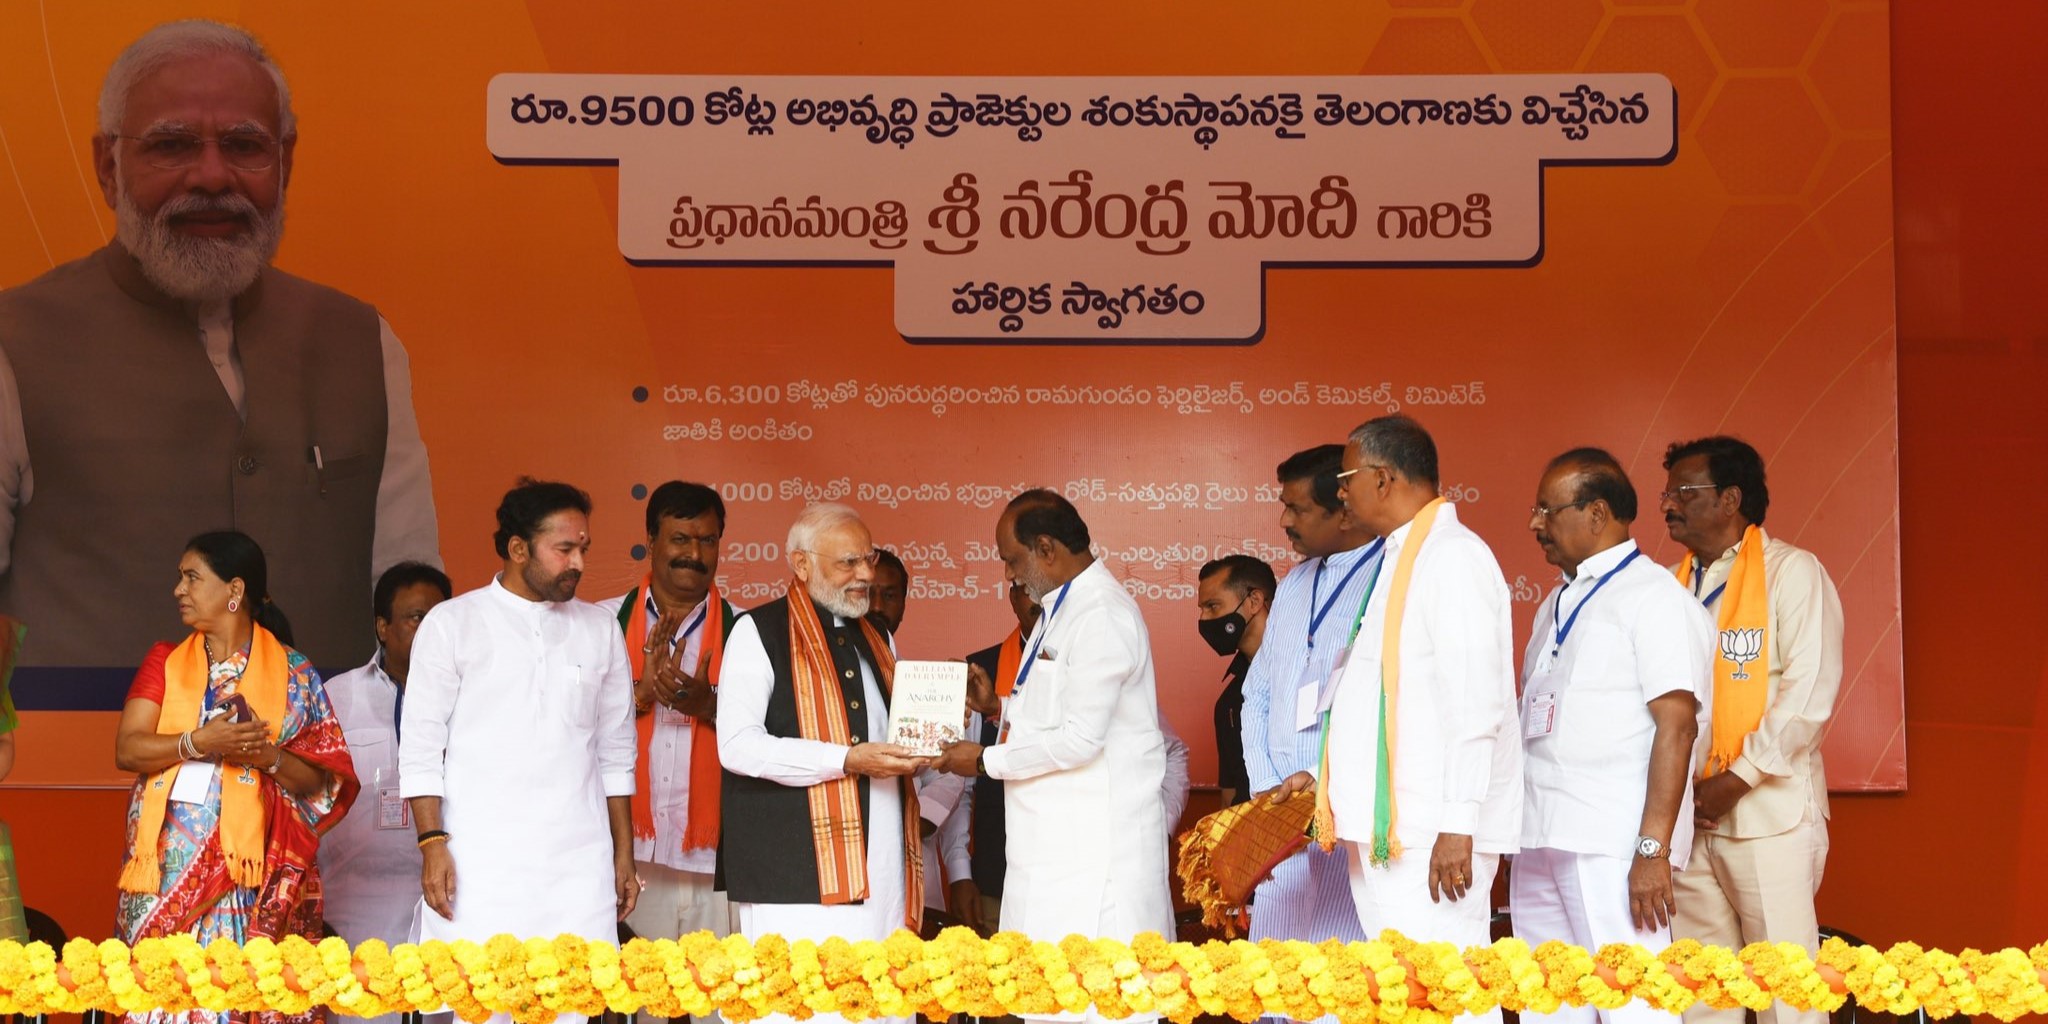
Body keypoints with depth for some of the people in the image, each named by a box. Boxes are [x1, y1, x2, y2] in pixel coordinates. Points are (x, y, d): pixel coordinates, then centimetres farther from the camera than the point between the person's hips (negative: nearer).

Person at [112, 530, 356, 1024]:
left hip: (249, 872, -2)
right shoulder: (165, 662, 13)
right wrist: (199, 743, -15)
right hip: (167, 867, 2)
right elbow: (127, 749, 0)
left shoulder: (293, 672, 5)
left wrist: (268, 756, -16)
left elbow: (318, 779, 2)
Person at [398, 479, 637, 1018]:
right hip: (480, 862, -2)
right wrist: (432, 843, -7)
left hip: (578, 865, 3)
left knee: (572, 1005, -3)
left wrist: (623, 854, 13)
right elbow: (420, 747, 1)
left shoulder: (600, 629, 12)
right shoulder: (452, 624, 3)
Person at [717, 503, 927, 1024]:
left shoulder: (875, 638, 21)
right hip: (797, 875, -6)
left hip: (883, 872, 6)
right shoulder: (761, 632, -1)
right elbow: (738, 746, -12)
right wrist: (848, 761, -17)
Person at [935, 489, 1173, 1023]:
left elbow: (1082, 738, -20)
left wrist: (986, 760, -10)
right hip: (1058, 837, 10)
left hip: (1094, 846, -10)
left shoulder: (1100, 614, -15)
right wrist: (997, 706, 10)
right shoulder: (1061, 609, 18)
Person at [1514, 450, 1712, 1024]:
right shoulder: (1558, 604, 21)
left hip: (1611, 846, -8)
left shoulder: (1653, 597, -5)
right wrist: (1520, 835, 13)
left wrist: (1653, 848, -20)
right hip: (1539, 840, 8)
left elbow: (1676, 723, -13)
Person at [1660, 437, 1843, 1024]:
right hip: (1688, 814, 6)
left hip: (1768, 815, -6)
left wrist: (1737, 780, -14)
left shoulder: (1792, 573, -3)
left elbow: (1809, 694, -12)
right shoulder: (1673, 584, 15)